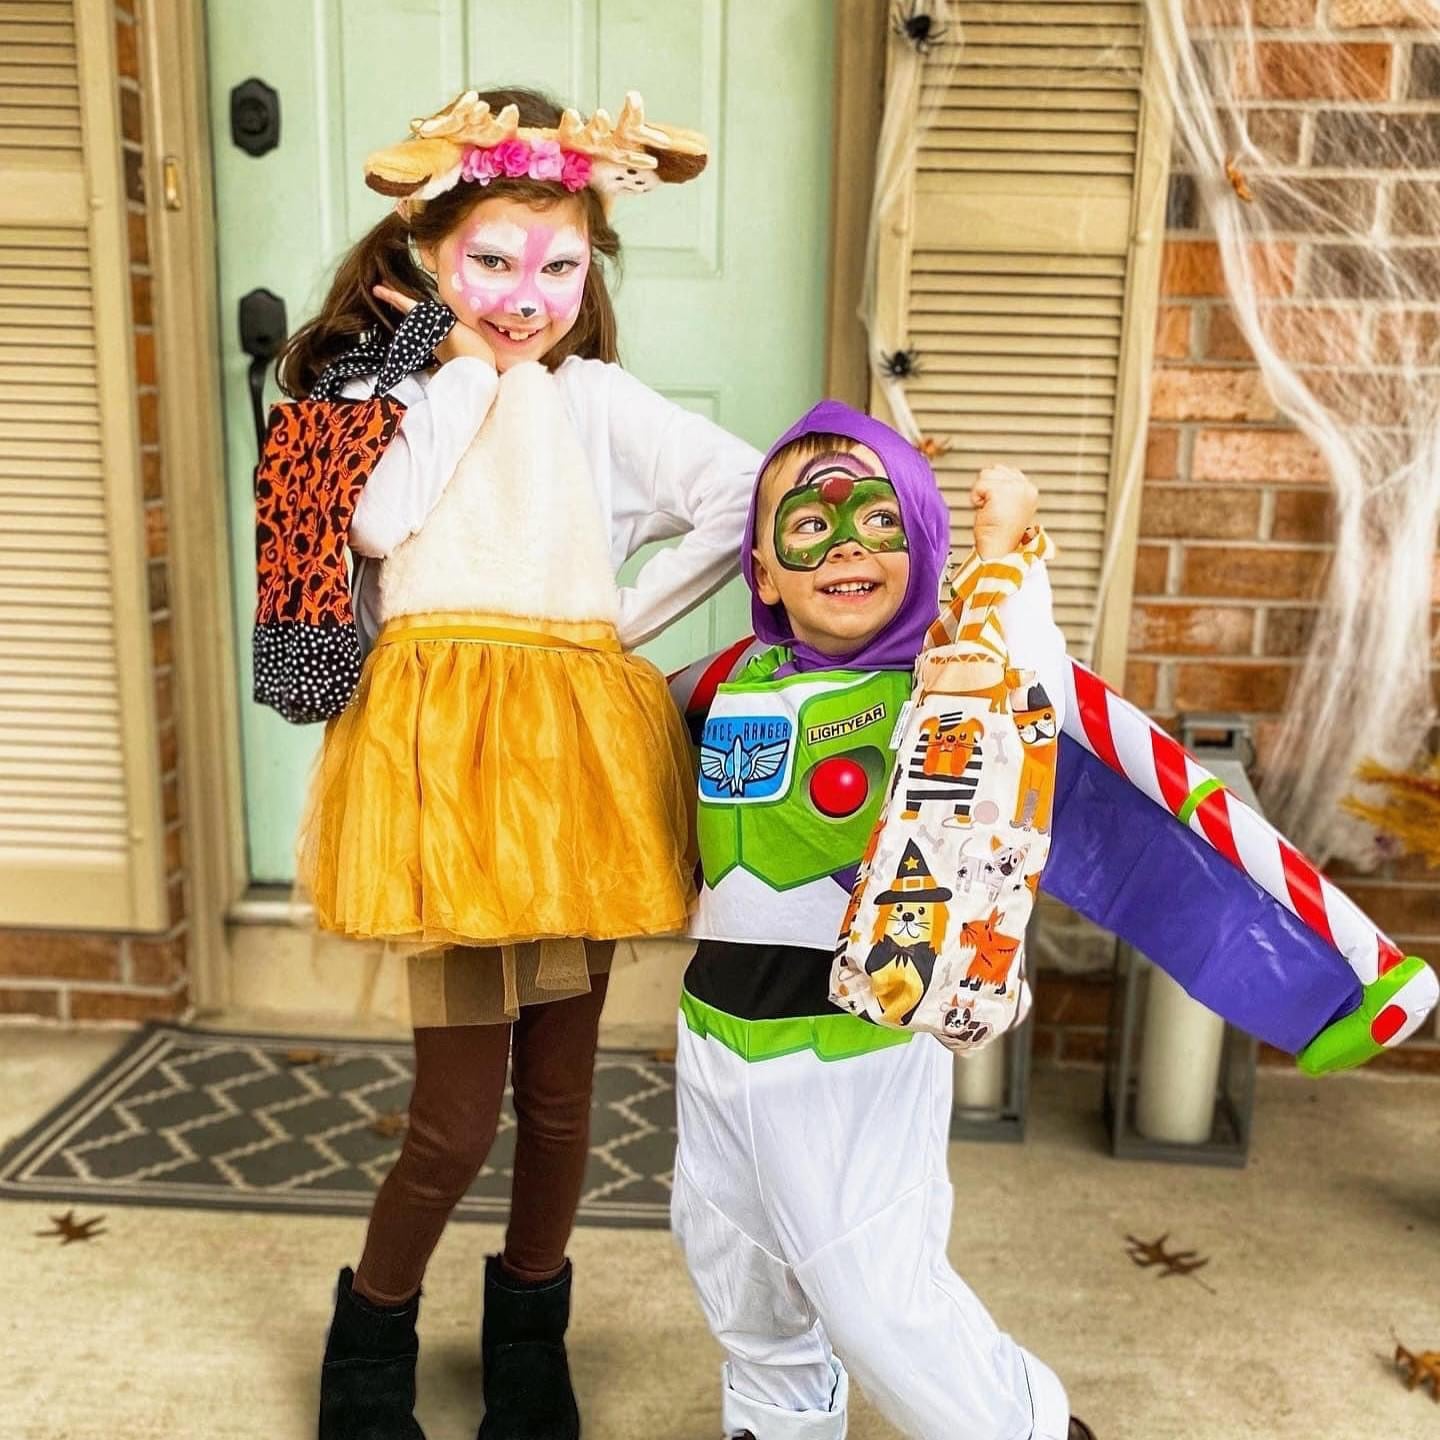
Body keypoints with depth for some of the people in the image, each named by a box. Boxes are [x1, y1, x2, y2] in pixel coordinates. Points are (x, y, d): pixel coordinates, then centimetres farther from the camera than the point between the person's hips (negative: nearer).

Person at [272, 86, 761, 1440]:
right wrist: (460, 366, -5)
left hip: (577, 751, 2)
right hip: (444, 747, -1)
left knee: (559, 1083, 11)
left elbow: (750, 497, -2)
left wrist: (634, 617, -5)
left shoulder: (599, 401, 9)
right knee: (459, 1109, -1)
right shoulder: (381, 392, 8)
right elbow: (381, 519, -13)